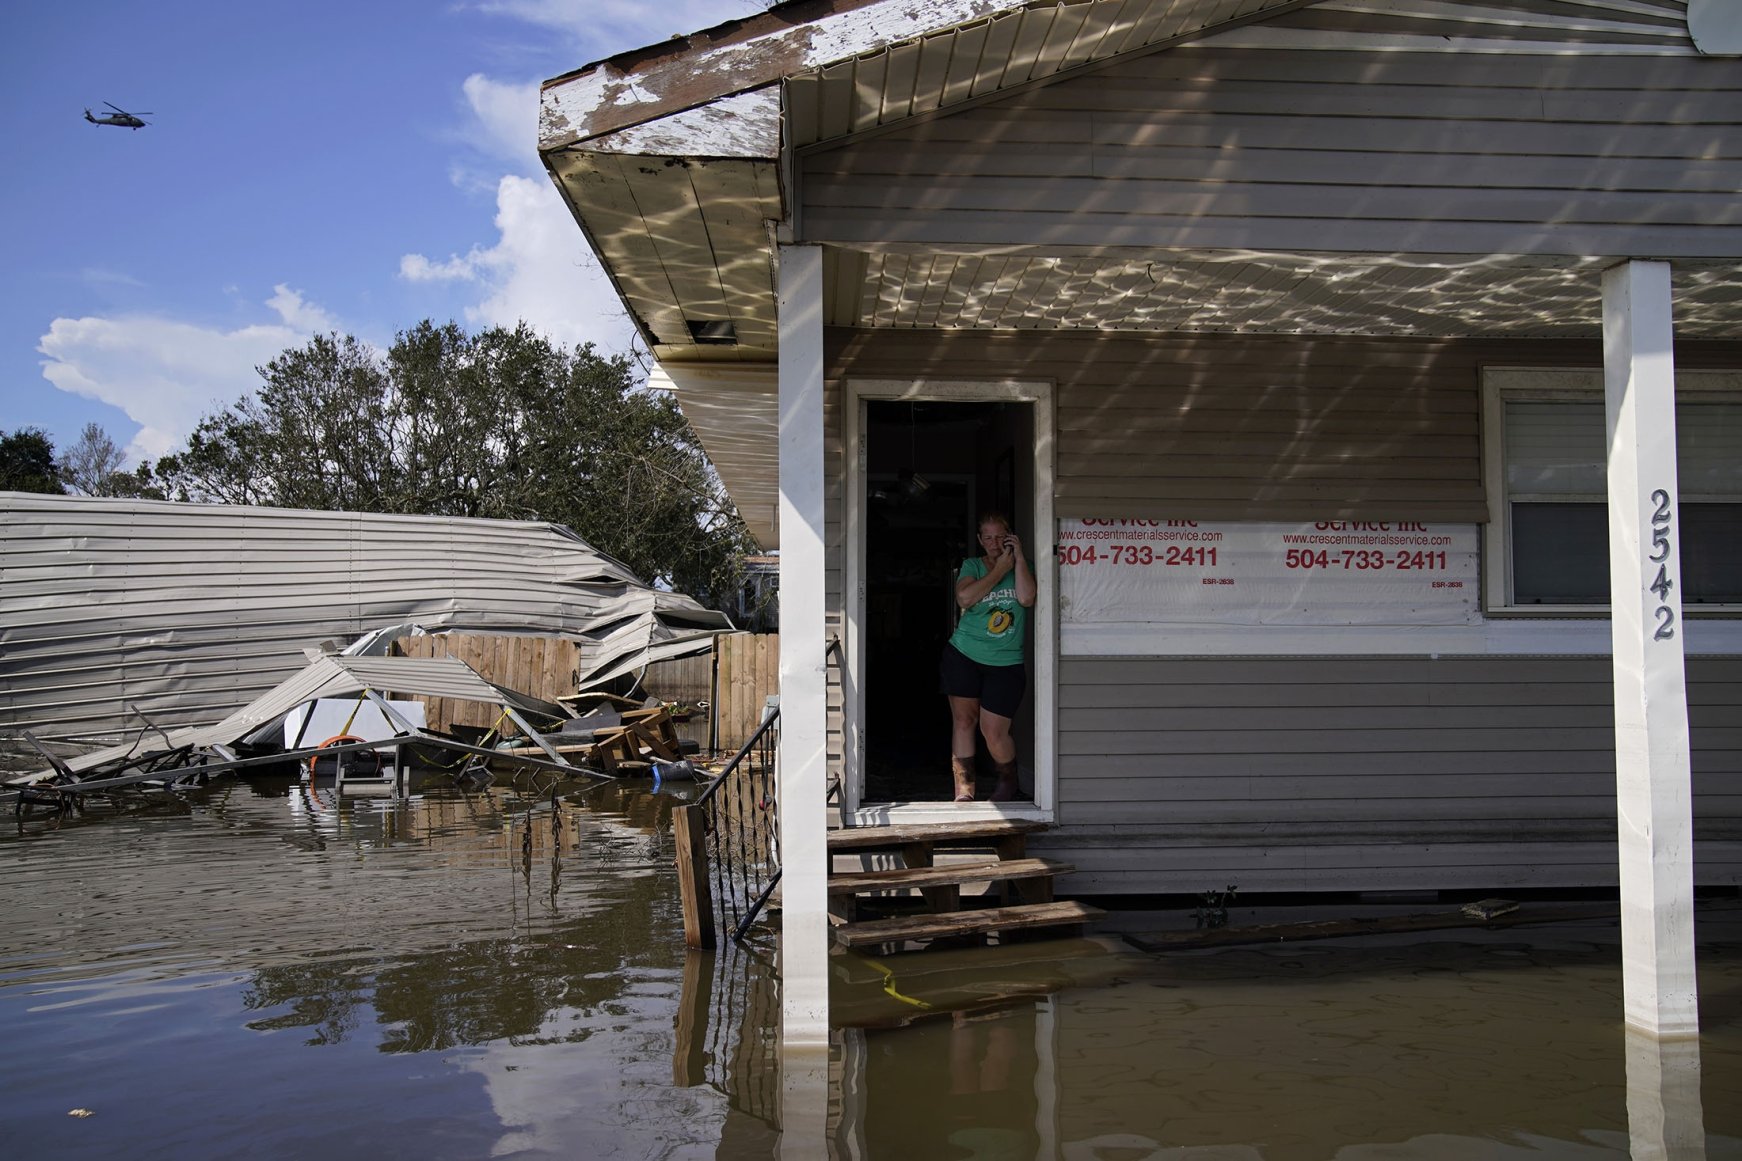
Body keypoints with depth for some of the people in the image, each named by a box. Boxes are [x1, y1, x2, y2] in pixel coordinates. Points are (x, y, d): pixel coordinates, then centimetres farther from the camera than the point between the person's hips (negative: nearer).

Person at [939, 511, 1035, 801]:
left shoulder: (1022, 567, 7)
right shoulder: (972, 565, 4)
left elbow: (1027, 598, -14)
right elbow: (965, 598, -15)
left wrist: (1019, 556, -10)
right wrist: (1000, 569, -10)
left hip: (1005, 662, -1)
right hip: (963, 656, 1)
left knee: (993, 731, -5)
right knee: (963, 720, 1)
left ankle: (1008, 782, 21)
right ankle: (963, 788, 9)